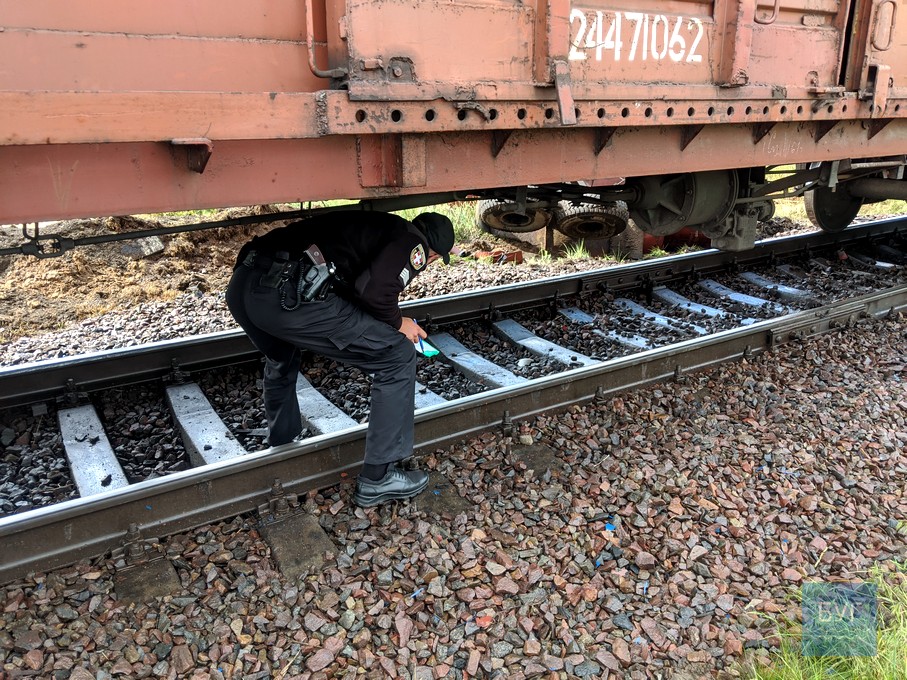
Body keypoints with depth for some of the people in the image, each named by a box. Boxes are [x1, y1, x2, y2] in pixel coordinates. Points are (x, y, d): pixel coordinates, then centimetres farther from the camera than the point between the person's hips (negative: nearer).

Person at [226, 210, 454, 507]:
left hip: (241, 282, 9)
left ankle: (280, 448, 57)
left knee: (280, 358, 40)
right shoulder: (411, 241, 9)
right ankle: (377, 479, 14)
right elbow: (373, 289, -9)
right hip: (290, 294, -9)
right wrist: (397, 322, 11)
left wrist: (390, 324, 47)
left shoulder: (378, 226, 33)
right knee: (397, 356, 7)